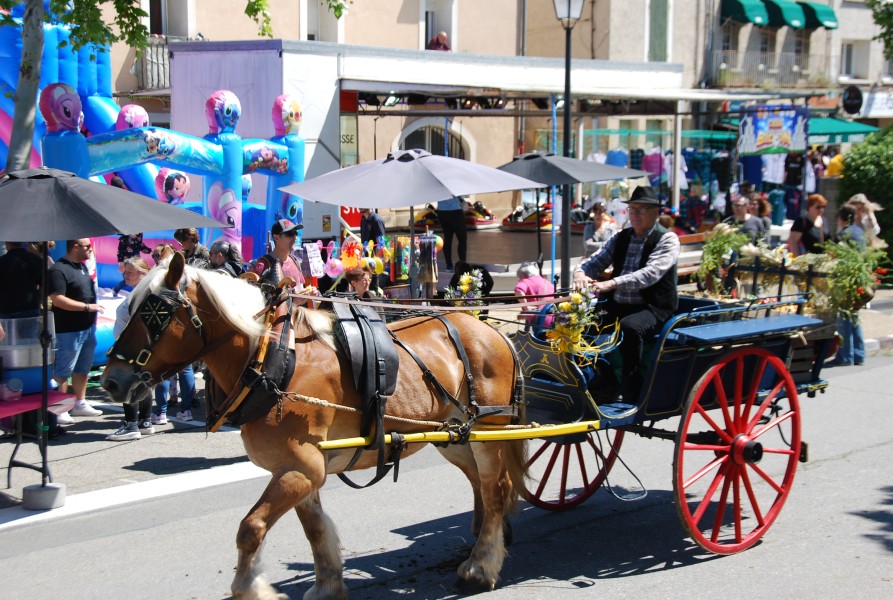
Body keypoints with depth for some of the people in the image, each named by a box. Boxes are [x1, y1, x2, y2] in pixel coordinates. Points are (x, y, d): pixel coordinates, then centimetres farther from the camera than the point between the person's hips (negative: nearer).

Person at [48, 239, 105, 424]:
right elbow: (57, 299, -24)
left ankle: (80, 404, 28)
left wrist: (93, 316, 19)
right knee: (62, 371, -4)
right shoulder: (59, 270, -17)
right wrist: (87, 307, -22)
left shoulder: (82, 266, 12)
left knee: (82, 368, 17)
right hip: (69, 330, -9)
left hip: (88, 327, 9)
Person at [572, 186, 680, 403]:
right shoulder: (621, 238, 14)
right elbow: (595, 261, 12)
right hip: (617, 306, 6)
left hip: (653, 308, -6)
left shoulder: (667, 239, -5)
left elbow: (650, 273, -21)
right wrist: (580, 273, -15)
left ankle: (631, 397, -28)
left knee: (630, 326, -37)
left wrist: (612, 283, -34)